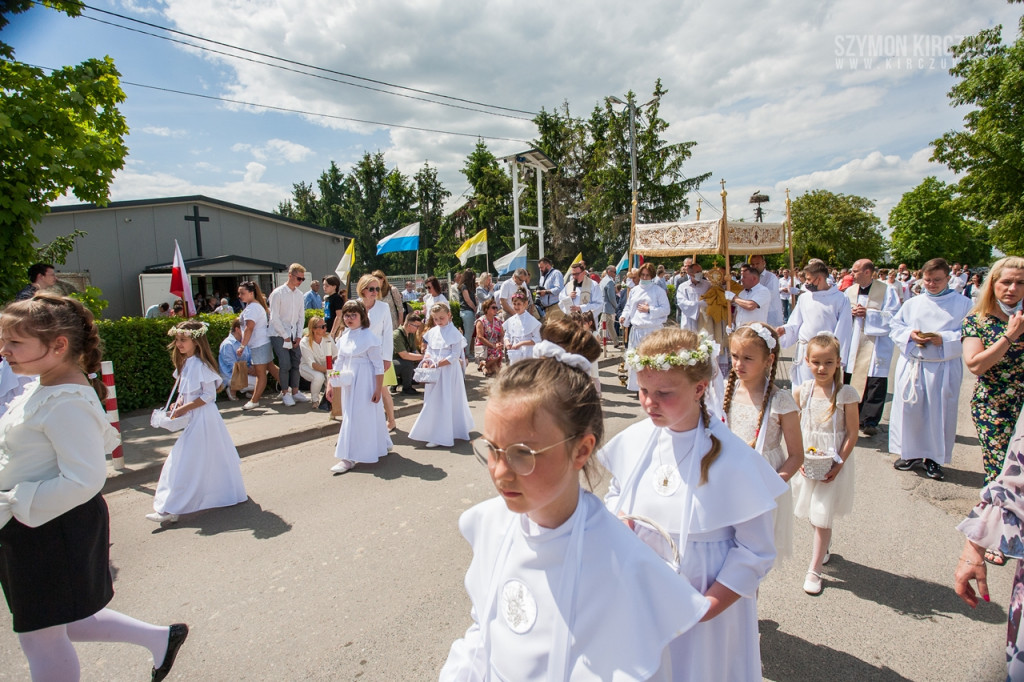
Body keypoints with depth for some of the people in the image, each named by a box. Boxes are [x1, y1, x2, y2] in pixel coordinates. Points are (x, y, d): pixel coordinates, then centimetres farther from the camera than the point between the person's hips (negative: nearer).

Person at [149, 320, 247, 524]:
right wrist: (178, 404, 1)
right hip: (192, 417, 9)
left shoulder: (200, 365, -19)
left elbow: (209, 395, -20)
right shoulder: (185, 363, 8)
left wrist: (185, 408, -19)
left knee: (185, 462, -5)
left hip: (203, 417, -9)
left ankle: (171, 509, 0)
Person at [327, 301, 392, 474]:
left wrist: (379, 388, -15)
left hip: (364, 382, -7)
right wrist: (331, 384, 10)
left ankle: (349, 458, 3)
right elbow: (339, 363, 13)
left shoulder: (369, 337, -13)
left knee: (356, 416, -4)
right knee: (349, 414, 15)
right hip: (348, 382, 7)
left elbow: (378, 366, -12)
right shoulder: (343, 337, 7)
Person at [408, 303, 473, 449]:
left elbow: (455, 356, -15)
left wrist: (438, 364, -19)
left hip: (449, 371, -6)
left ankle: (440, 436, 4)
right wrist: (426, 360, -7)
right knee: (433, 400, 10)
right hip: (434, 372, 6)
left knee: (446, 401, -1)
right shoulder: (432, 332, 7)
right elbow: (429, 350, 13)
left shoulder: (454, 333, -11)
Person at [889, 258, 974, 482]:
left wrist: (945, 339, -18)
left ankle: (934, 458, 16)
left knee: (940, 412, 3)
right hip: (911, 366, 2)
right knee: (909, 409, 4)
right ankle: (911, 453, 18)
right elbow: (895, 327, 10)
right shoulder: (912, 304, 11)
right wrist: (909, 335, -9)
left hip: (944, 368, -2)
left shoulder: (963, 304, 3)